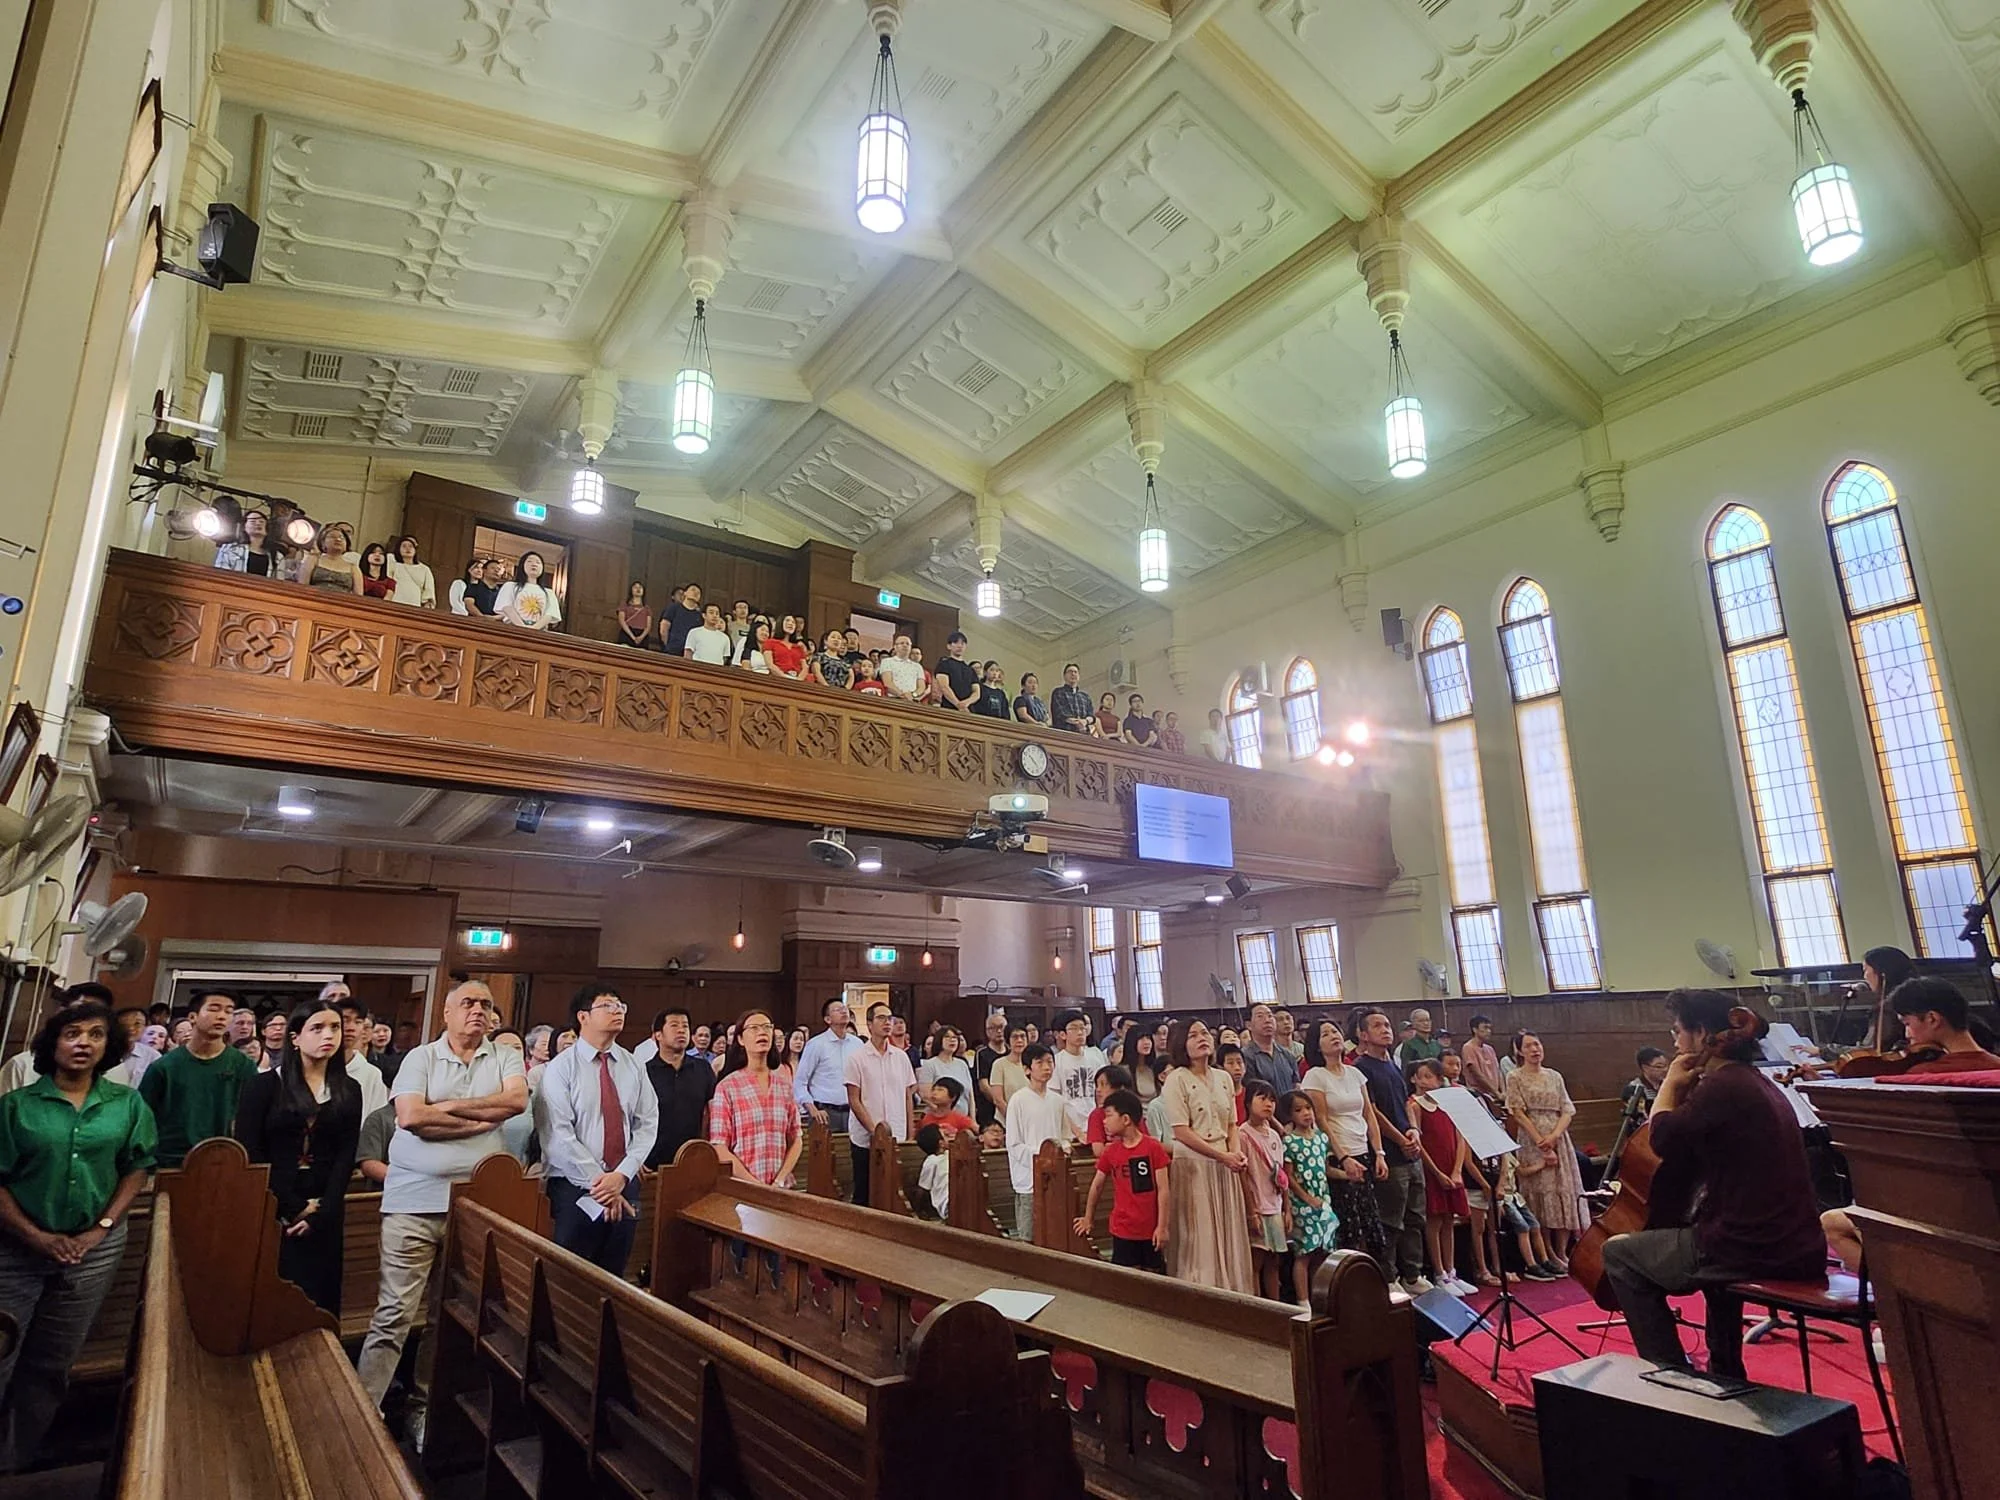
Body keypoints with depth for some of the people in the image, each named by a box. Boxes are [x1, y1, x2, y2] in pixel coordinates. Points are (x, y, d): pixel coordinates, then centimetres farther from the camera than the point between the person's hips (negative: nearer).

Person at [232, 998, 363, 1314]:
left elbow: (346, 1155, 2)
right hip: (270, 1211, -2)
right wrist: (292, 1208, -11)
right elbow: (249, 1153, -7)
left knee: (320, 1297, 5)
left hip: (323, 1214, 2)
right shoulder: (263, 1085, -1)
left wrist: (320, 1212, -10)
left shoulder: (349, 1090, 7)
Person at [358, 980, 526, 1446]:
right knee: (394, 1315, 0)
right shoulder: (421, 1057, 2)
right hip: (414, 1202, -2)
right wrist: (482, 1121, -9)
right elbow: (411, 1117, -12)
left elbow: (517, 1099, -13)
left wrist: (448, 1105, -12)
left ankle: (423, 1405, 27)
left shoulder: (504, 1058, 6)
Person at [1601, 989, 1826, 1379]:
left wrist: (1670, 1084, -3)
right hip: (1799, 1250, 10)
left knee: (1618, 1253, 5)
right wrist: (1686, 1090, 11)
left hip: (1754, 1253, -9)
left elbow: (1664, 1138, -15)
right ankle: (1725, 1372, 42)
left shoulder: (1723, 1086, -17)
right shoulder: (1757, 1082, 14)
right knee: (1712, 1236, 40)